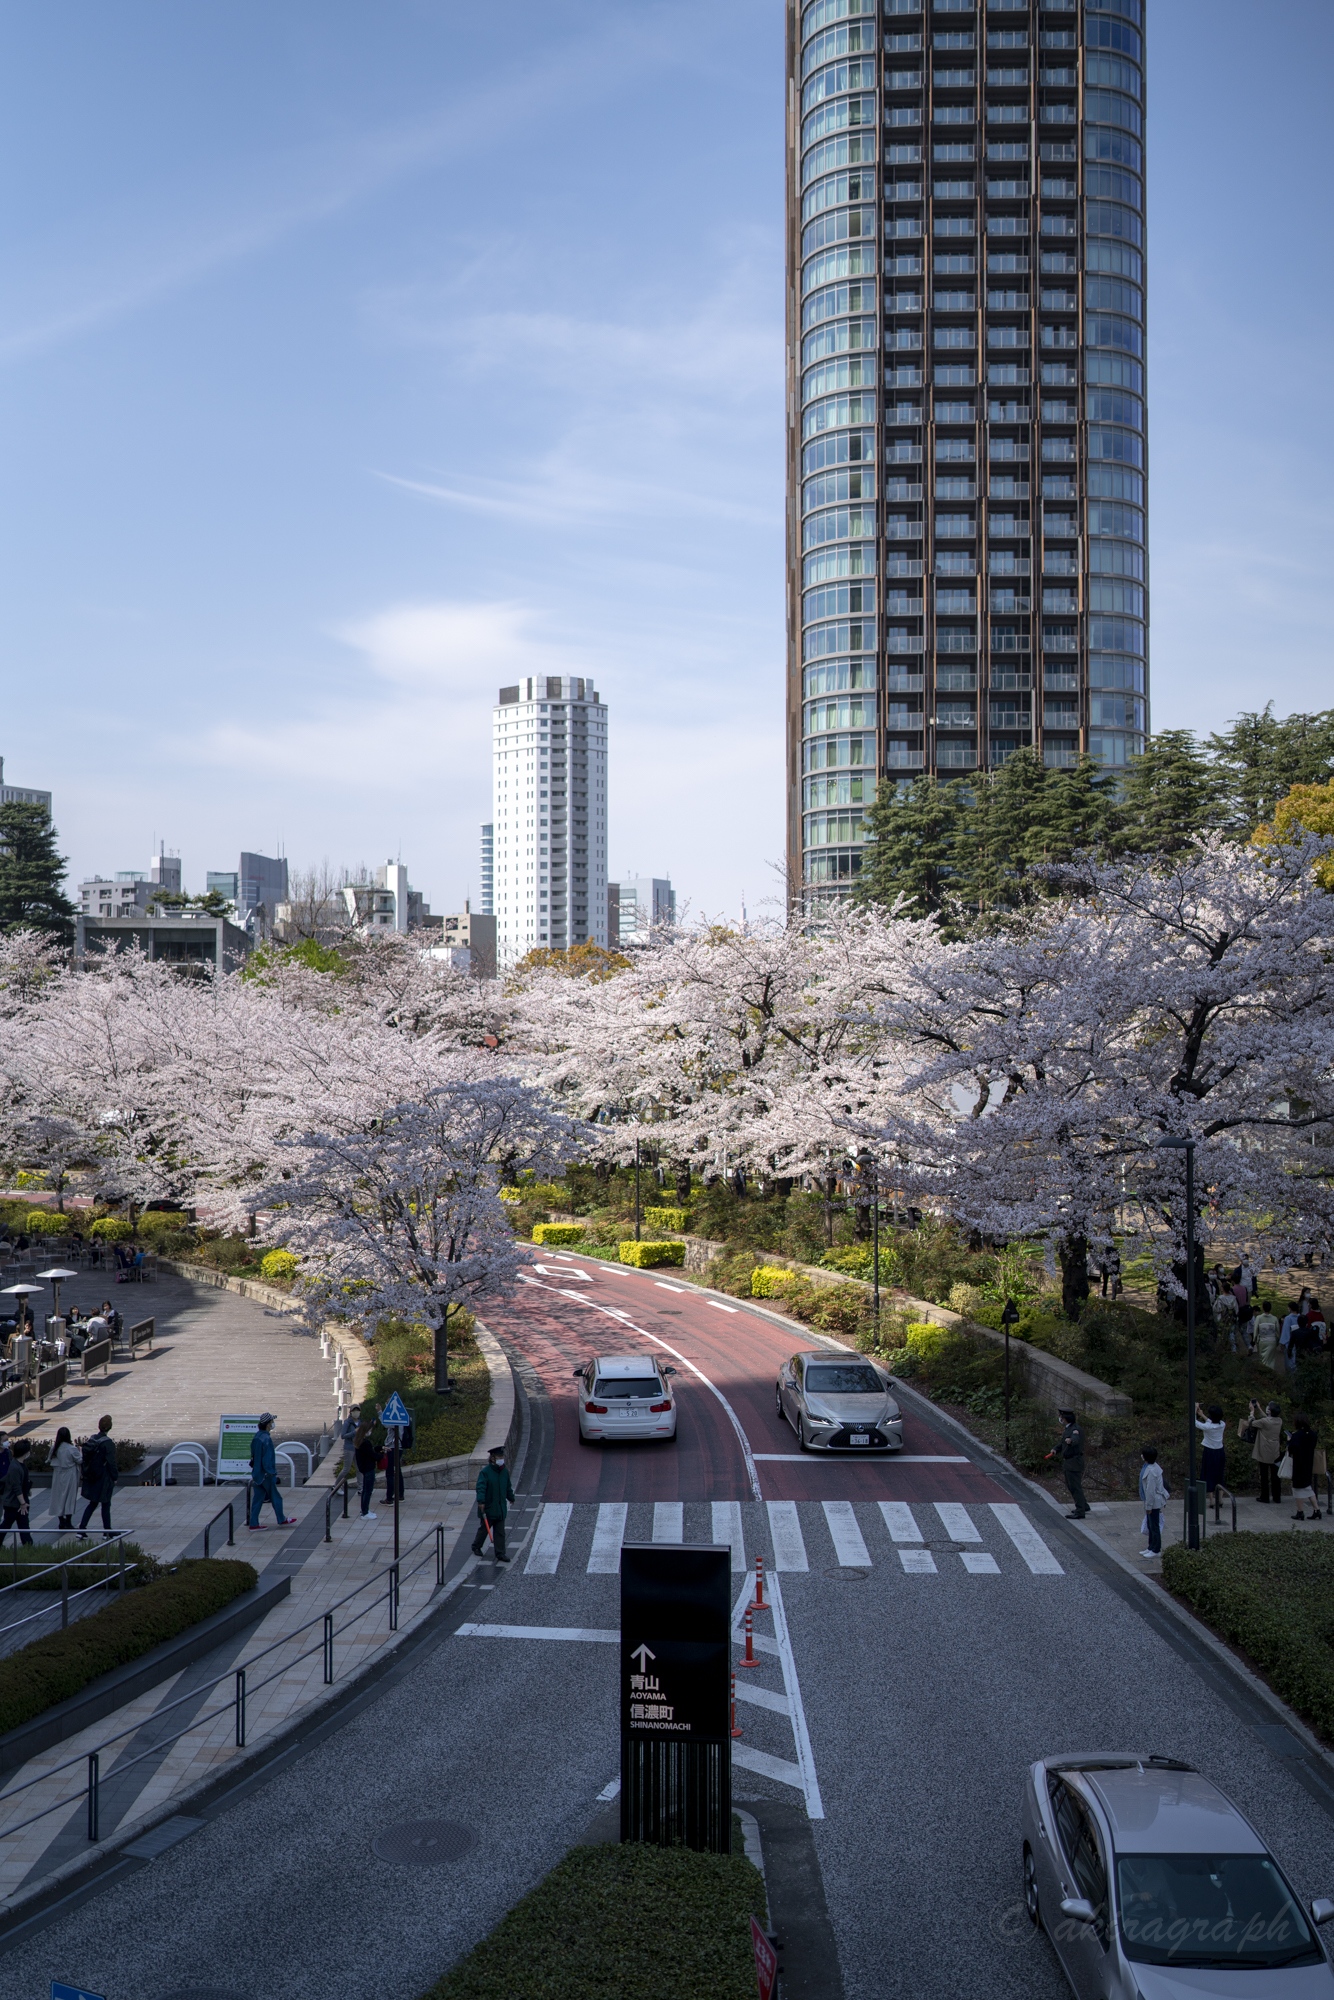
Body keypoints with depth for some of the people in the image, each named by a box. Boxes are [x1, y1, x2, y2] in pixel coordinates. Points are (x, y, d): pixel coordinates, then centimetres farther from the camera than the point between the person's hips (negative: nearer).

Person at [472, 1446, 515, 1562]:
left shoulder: (504, 1472, 7)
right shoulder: (485, 1472, -14)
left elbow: (508, 1488, 21)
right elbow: (481, 1487, -24)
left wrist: (511, 1498, 32)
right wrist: (481, 1501, -36)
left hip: (500, 1508, 5)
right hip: (488, 1508, -5)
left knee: (500, 1532, 4)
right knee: (484, 1528, 10)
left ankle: (500, 1553, 8)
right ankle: (476, 1547, 32)